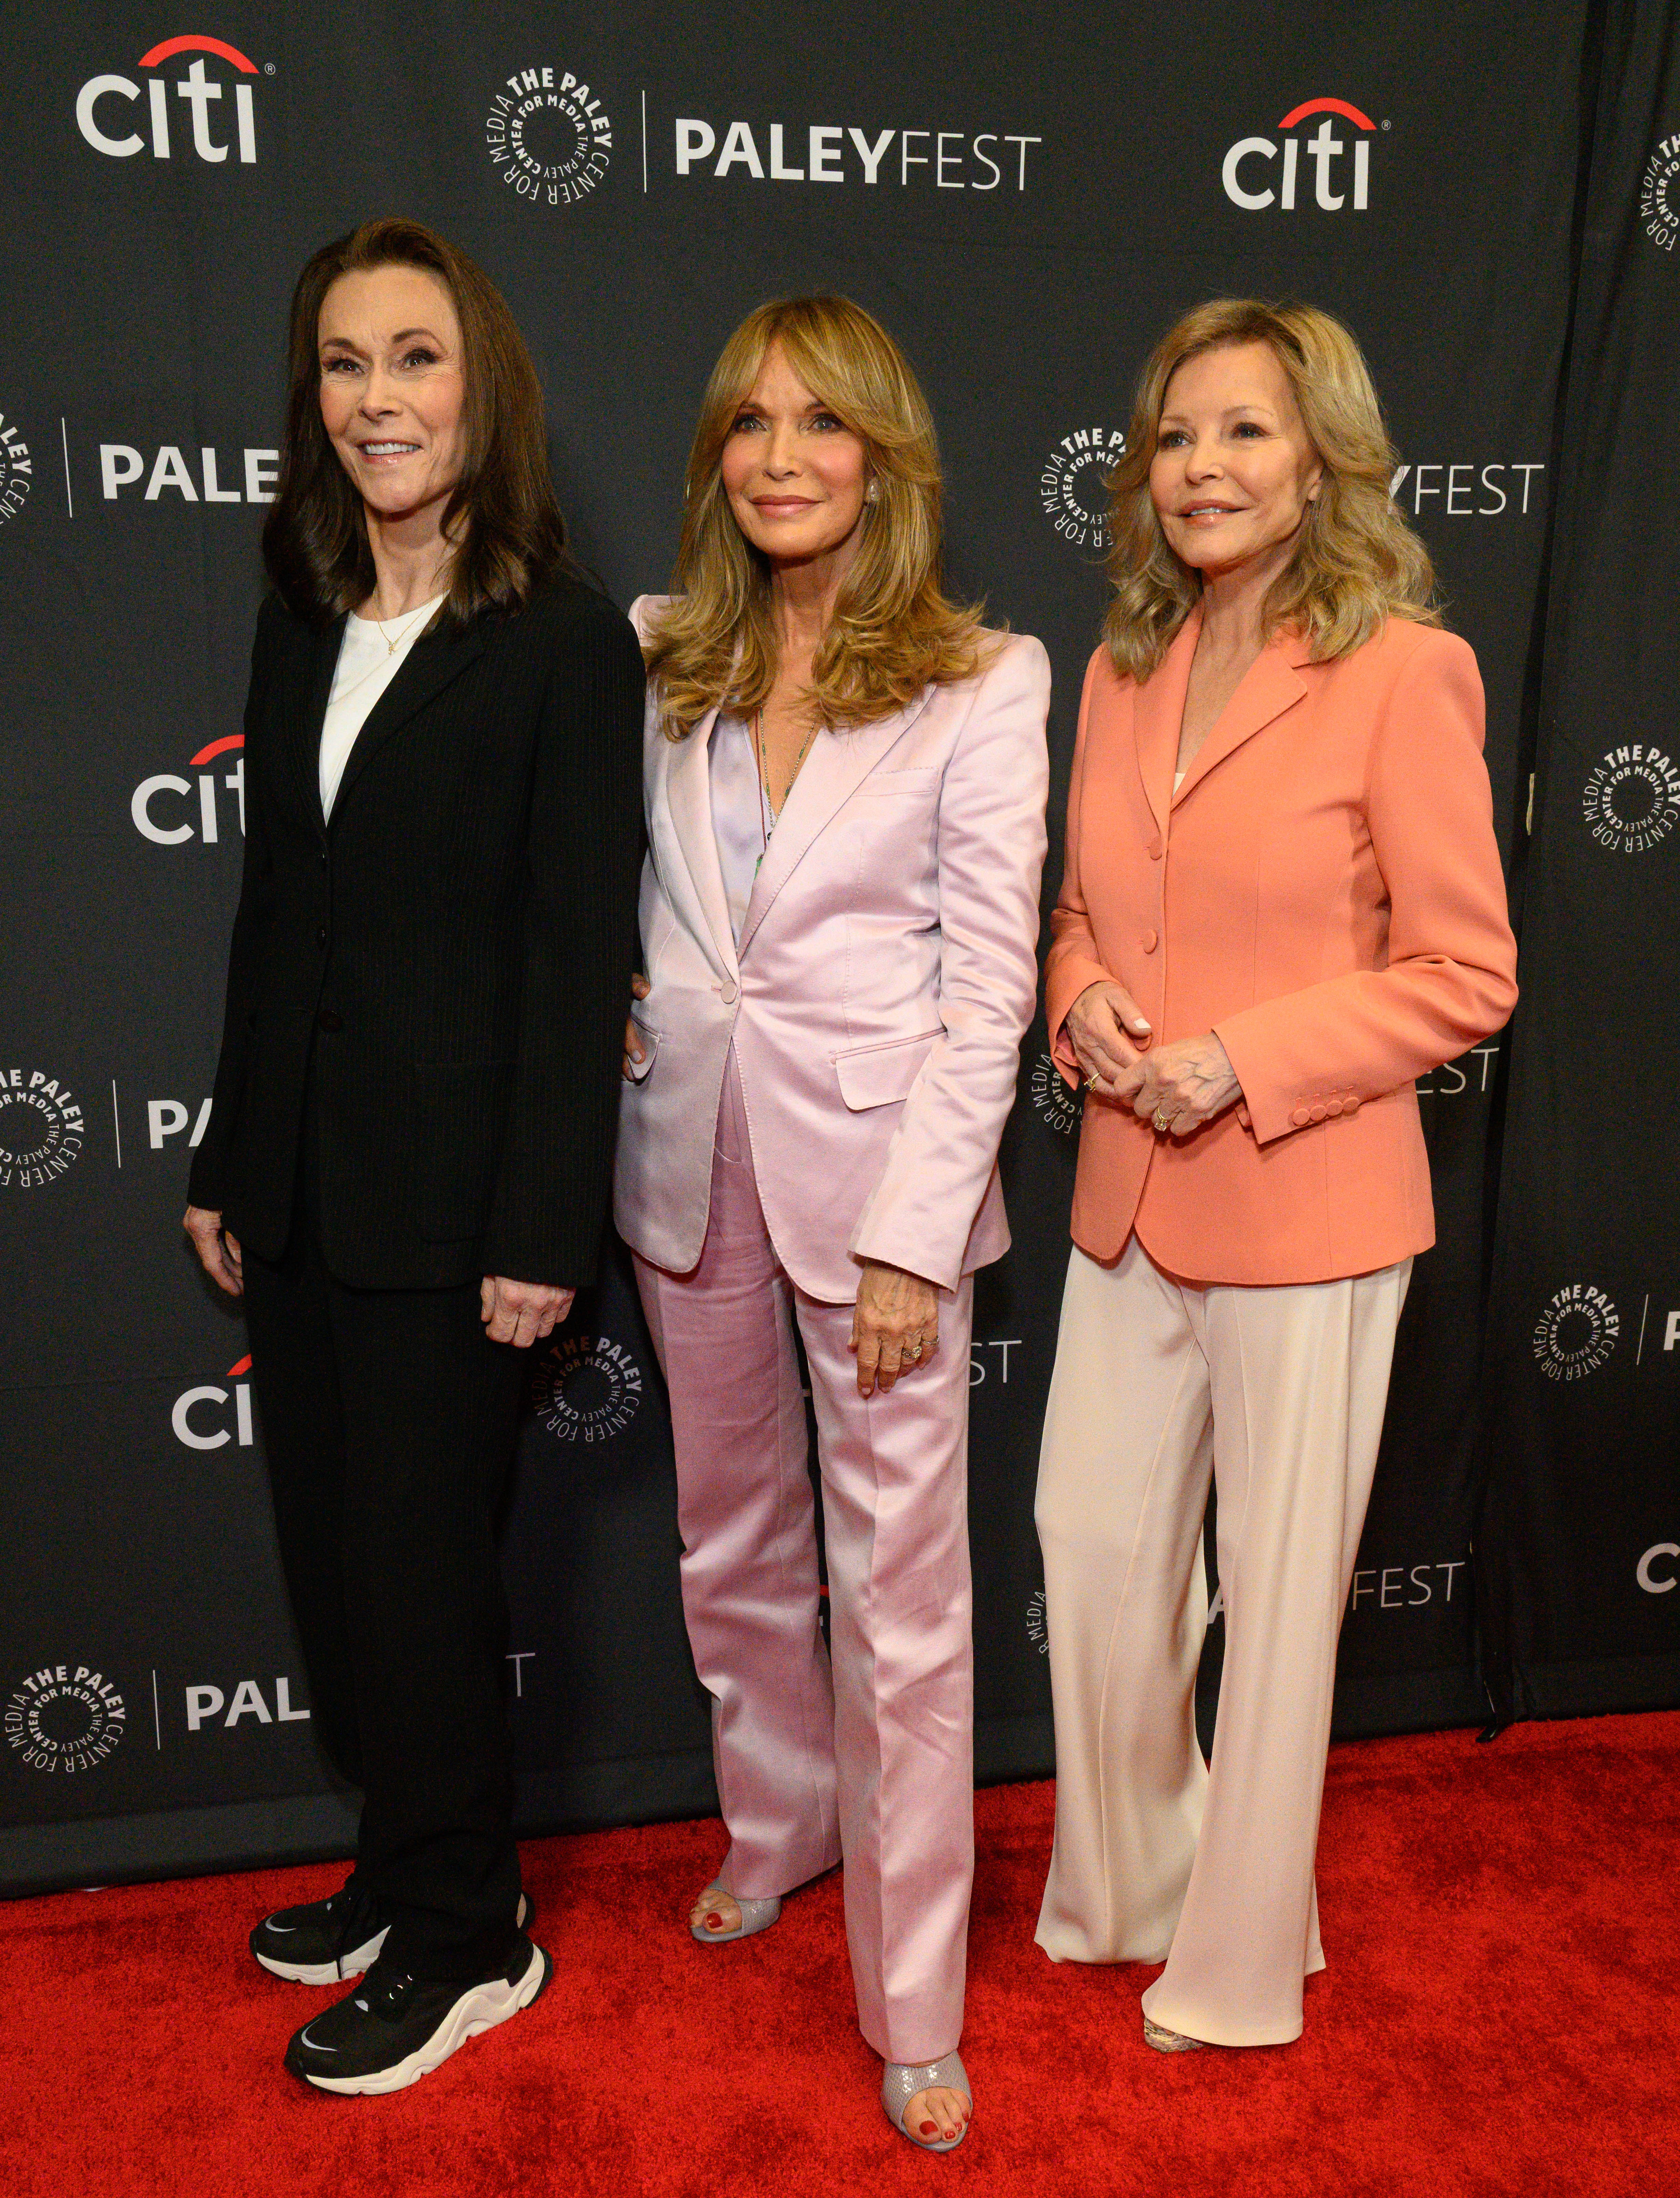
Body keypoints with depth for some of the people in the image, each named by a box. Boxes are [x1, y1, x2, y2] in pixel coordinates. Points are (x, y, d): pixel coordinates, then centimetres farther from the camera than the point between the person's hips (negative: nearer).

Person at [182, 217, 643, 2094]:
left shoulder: (567, 645, -9)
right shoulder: (301, 626, 11)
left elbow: (580, 958, -13)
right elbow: (273, 912, 12)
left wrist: (542, 1233, -15)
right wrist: (225, 1163, 12)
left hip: (445, 1196, -6)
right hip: (299, 1185, 7)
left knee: (420, 1561, 4)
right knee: (327, 1549, 15)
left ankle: (466, 1937, 27)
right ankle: (400, 1872, 37)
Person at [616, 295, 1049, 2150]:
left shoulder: (984, 682, -6)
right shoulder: (655, 658, 6)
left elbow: (987, 983, -9)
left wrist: (912, 1241, -14)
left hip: (875, 1170, -4)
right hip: (690, 1159, 5)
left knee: (899, 1586, 2)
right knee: (731, 1541, 19)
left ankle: (913, 2010, 20)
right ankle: (774, 1827, 45)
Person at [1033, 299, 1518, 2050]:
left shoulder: (1402, 672, -10)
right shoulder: (1122, 672, 9)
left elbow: (1467, 972, -9)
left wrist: (1247, 1058, -19)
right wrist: (1084, 1005, -4)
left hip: (1305, 1213, -6)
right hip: (1129, 1197, 6)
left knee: (1277, 1590, 9)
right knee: (1094, 1554, 14)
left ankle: (1241, 1964, 33)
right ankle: (1126, 1891, 41)